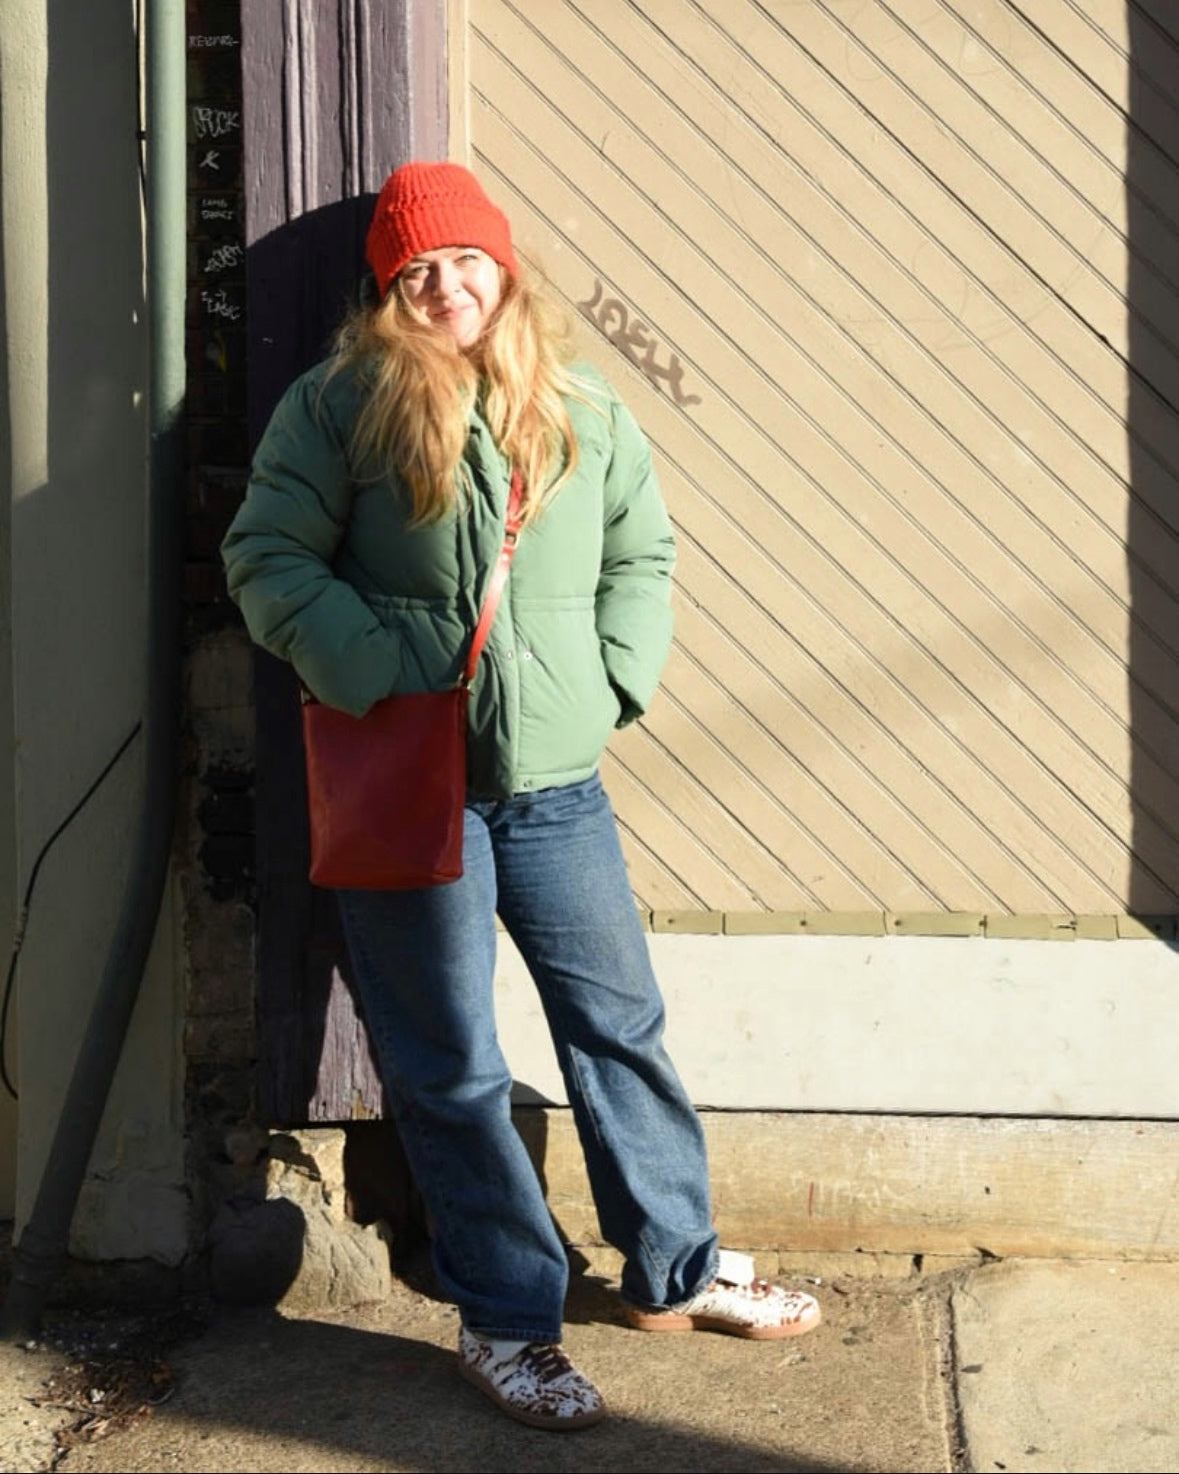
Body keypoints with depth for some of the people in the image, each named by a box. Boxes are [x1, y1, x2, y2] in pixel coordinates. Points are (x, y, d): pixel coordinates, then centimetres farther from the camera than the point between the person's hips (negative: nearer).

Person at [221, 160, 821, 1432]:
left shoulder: (583, 411, 8)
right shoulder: (337, 406, -3)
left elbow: (641, 553, 15)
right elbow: (270, 559, -5)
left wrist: (615, 680, 2)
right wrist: (370, 674, -15)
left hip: (556, 783, 4)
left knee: (620, 1024, 13)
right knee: (449, 1066, 4)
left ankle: (673, 1269, 31)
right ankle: (504, 1320, 19)